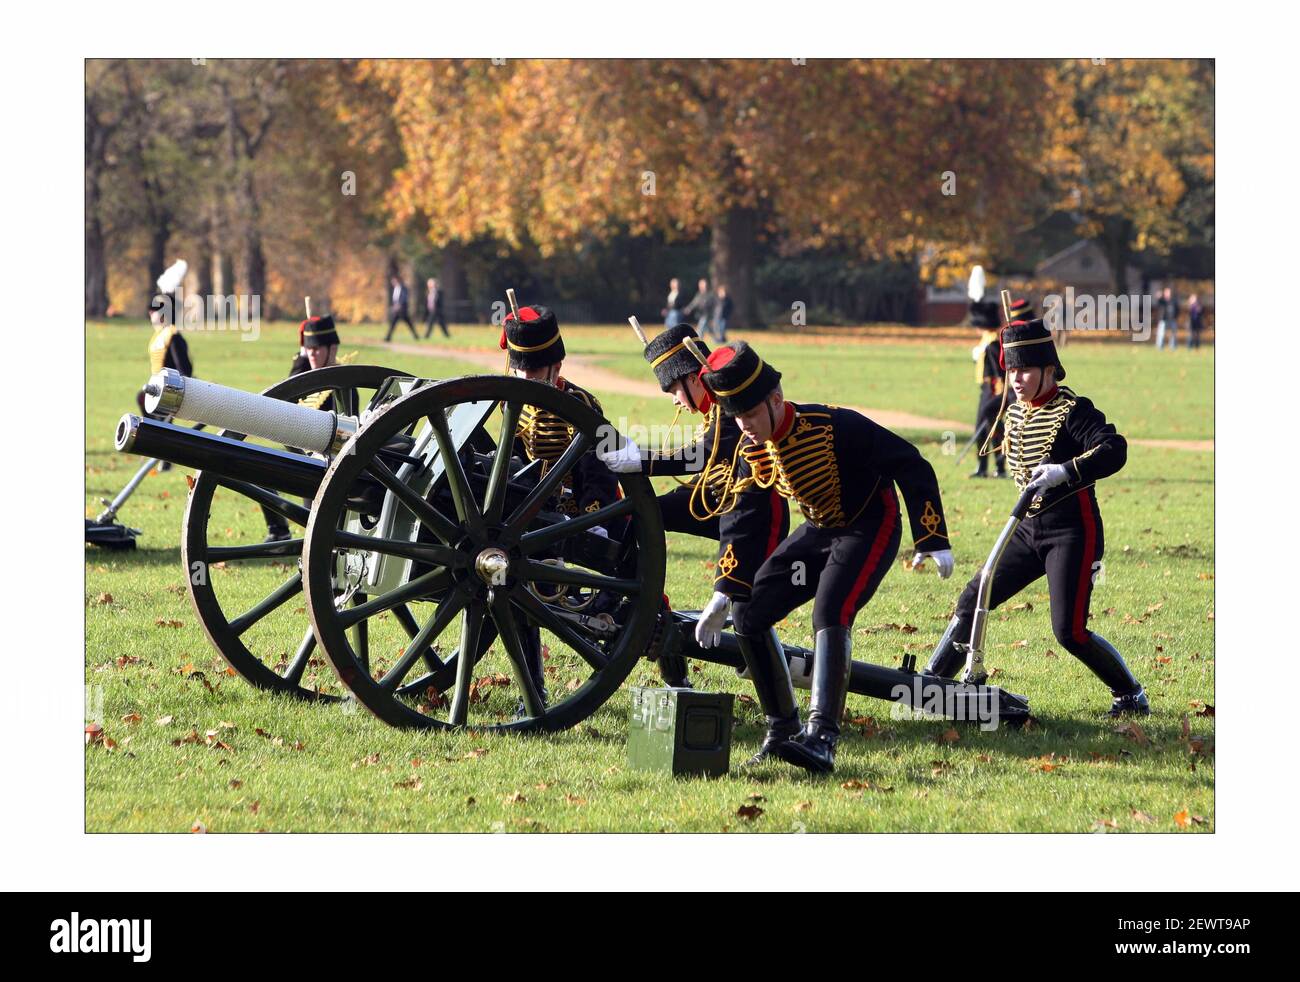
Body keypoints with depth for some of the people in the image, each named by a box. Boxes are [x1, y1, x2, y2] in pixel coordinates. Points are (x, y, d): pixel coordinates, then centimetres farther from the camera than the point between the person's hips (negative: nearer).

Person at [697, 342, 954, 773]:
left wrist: (933, 541, -25)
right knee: (748, 615, -1)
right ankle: (783, 728, 10)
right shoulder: (752, 451, -8)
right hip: (819, 531, 8)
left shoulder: (834, 426, -29)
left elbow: (911, 466, -24)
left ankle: (822, 738, -34)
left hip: (869, 527, -7)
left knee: (830, 615, -29)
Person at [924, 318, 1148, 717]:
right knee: (972, 600, 3)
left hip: (1072, 533, -8)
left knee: (1069, 631, -11)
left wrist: (1066, 471, -41)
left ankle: (1131, 696, 7)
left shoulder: (1072, 411, -15)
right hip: (1029, 530, 8)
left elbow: (1114, 450, -30)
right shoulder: (1015, 414, 9)